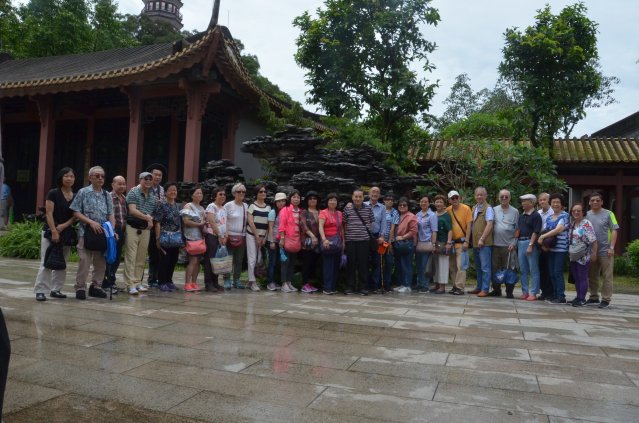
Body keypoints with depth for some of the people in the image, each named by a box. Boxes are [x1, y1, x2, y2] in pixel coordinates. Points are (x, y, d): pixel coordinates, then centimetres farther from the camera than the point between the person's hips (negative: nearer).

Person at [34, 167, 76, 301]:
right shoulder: (53, 193, -5)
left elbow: (75, 216, 6)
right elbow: (49, 213, -10)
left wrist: (63, 226, -10)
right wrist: (54, 231, -17)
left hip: (67, 233, 5)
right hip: (50, 232, -5)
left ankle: (56, 289, 16)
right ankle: (40, 290, -1)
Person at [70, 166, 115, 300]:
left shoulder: (106, 195, 12)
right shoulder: (83, 192, 1)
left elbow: (110, 215, 11)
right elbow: (76, 212, -3)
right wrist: (91, 222, -14)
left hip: (103, 233, 4)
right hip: (86, 232, -4)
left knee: (101, 262, 9)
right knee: (85, 261, -5)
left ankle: (96, 286, 22)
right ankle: (80, 288, 7)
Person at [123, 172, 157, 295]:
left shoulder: (153, 198, 13)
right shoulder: (133, 193, -3)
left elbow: (154, 214, 15)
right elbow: (132, 211, -13)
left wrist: (151, 220, -6)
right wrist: (147, 218, -15)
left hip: (145, 229, 5)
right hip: (132, 228, -5)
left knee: (141, 258, 8)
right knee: (131, 257, -6)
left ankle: (138, 282, 15)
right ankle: (130, 284, -6)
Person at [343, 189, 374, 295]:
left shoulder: (368, 208, 5)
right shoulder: (347, 208, 2)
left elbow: (371, 222, 13)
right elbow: (344, 224, 8)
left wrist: (366, 230, 2)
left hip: (364, 239, 0)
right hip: (350, 240, 0)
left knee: (363, 263, 2)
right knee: (351, 263, 4)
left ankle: (363, 287, 11)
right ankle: (350, 286, 13)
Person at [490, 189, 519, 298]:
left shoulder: (515, 211, 5)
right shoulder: (494, 210, 8)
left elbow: (517, 229, 4)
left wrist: (514, 243, -6)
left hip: (509, 245, -2)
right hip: (495, 244, 2)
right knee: (495, 268, 7)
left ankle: (509, 291, 9)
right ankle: (496, 290, 18)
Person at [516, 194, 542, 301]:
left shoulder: (536, 215, -6)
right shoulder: (521, 216, 16)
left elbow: (535, 232, -12)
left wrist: (530, 245, -18)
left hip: (530, 243, -7)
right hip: (520, 243, 7)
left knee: (533, 270, -2)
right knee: (523, 270, 9)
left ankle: (533, 293, 1)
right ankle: (525, 292, 15)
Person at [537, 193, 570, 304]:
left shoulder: (564, 216, -4)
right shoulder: (548, 218, 15)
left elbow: (558, 229, -16)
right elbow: (545, 231, 15)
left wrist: (542, 237, -13)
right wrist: (543, 243, -5)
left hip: (561, 248, -6)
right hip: (550, 249, 6)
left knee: (558, 273, -7)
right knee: (552, 273, 8)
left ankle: (561, 297, -1)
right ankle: (555, 295, 16)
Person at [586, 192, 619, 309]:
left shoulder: (608, 214, -2)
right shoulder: (587, 215, 7)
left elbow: (614, 231, -4)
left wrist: (611, 247, -11)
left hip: (605, 251, -4)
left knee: (607, 276, 0)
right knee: (592, 276, 11)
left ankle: (606, 299, 7)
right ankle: (594, 297, 23)